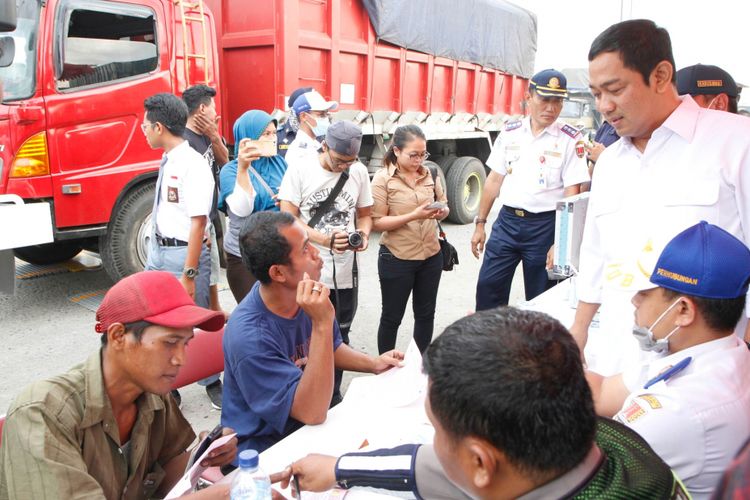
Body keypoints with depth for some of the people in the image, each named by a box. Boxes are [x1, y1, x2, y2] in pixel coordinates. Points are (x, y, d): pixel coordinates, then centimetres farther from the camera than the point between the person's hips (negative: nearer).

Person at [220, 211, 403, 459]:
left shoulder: (305, 296, -7)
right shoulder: (250, 336, -31)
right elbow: (313, 413, -31)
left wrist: (373, 363, -2)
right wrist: (321, 325, -38)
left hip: (308, 427, 7)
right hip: (265, 447, -7)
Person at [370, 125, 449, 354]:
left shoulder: (430, 175, 3)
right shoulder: (383, 179, -11)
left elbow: (444, 206, 13)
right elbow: (377, 222, -15)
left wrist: (441, 211, -12)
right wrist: (414, 216, -26)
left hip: (431, 256, 5)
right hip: (396, 259, -5)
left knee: (425, 314, 18)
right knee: (392, 317, 10)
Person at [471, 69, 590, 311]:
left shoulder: (570, 139, -6)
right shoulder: (510, 132, 5)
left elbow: (572, 192, -9)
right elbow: (495, 179, 9)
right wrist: (480, 223, 7)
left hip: (545, 225, -3)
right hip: (507, 220, 3)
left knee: (540, 299, 10)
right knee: (488, 288, 5)